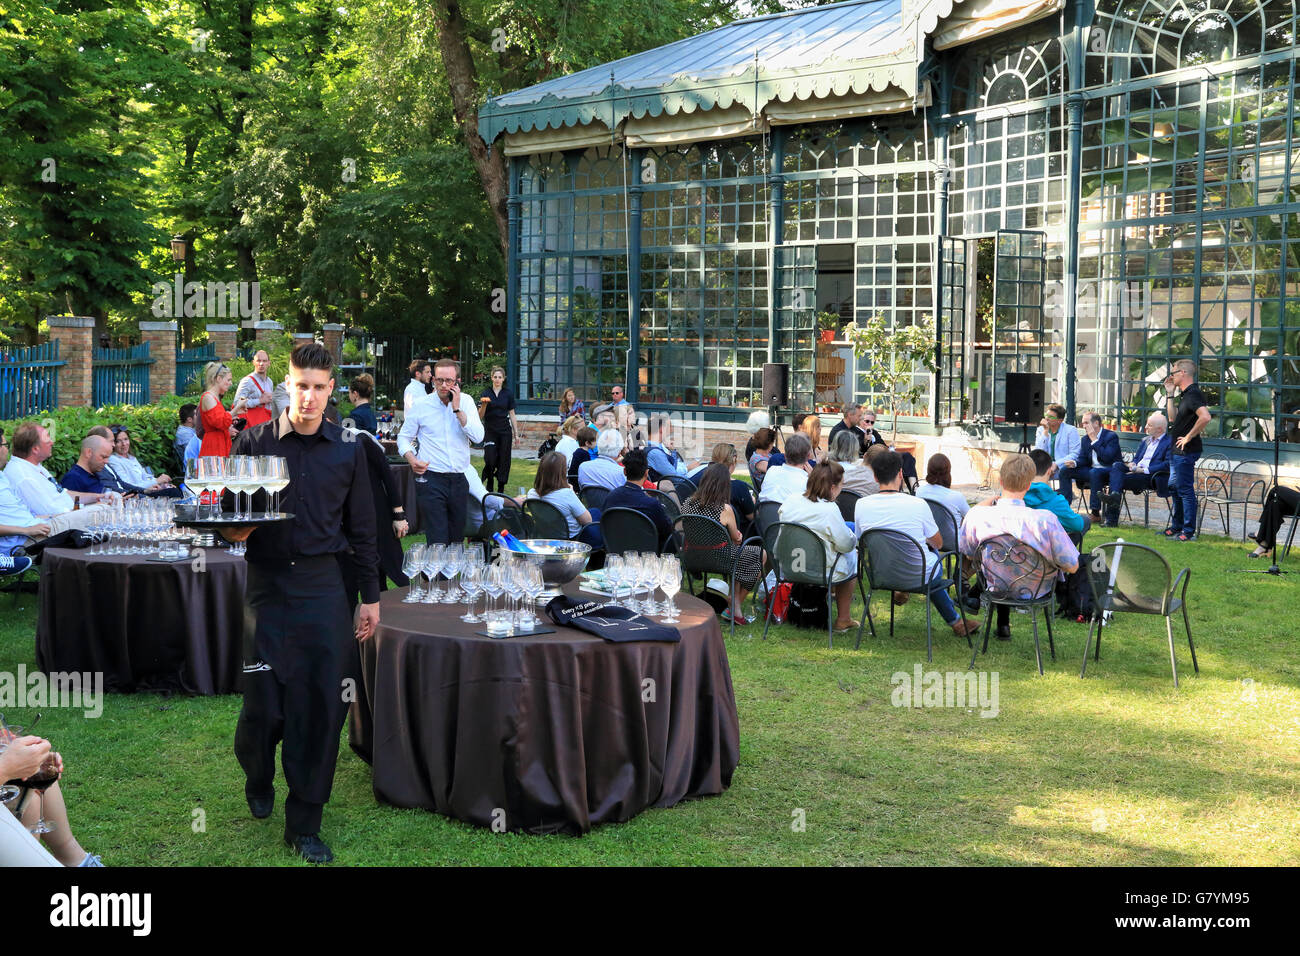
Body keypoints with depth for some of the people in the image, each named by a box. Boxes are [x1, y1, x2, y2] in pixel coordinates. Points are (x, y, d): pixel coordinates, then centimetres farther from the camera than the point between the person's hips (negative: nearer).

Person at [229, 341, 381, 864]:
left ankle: (304, 823, 9)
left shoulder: (347, 450, 6)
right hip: (267, 581, -1)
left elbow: (361, 527, 11)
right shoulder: (254, 442, 2)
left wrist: (370, 596, 10)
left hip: (323, 584, 1)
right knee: (263, 698, 1)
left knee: (322, 699, -2)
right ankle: (258, 778, 35)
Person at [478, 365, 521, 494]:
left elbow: (512, 415, 8)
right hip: (490, 431, -1)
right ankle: (489, 482, 15)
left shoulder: (508, 394, 4)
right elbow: (480, 415, -1)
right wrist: (484, 404, -21)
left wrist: (516, 434, 6)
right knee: (490, 459, -11)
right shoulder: (486, 393, 1)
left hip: (505, 431, 1)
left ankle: (501, 488, 8)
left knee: (504, 459, -1)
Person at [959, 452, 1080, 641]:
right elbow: (1072, 567, -20)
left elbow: (969, 554, -2)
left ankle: (1003, 625, 38)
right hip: (1036, 591, -2)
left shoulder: (976, 515, -23)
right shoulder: (1045, 520, -31)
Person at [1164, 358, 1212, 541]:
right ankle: (1176, 527, 28)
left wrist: (1189, 437, -23)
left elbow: (1205, 417, -32)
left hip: (1186, 451, -11)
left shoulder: (1193, 394, -18)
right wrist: (1169, 393, 16)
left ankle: (1189, 531, -1)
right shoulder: (1185, 394, 15)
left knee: (1185, 490, -6)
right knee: (1175, 488, 18)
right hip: (1177, 451, 11)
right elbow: (1173, 417, 21)